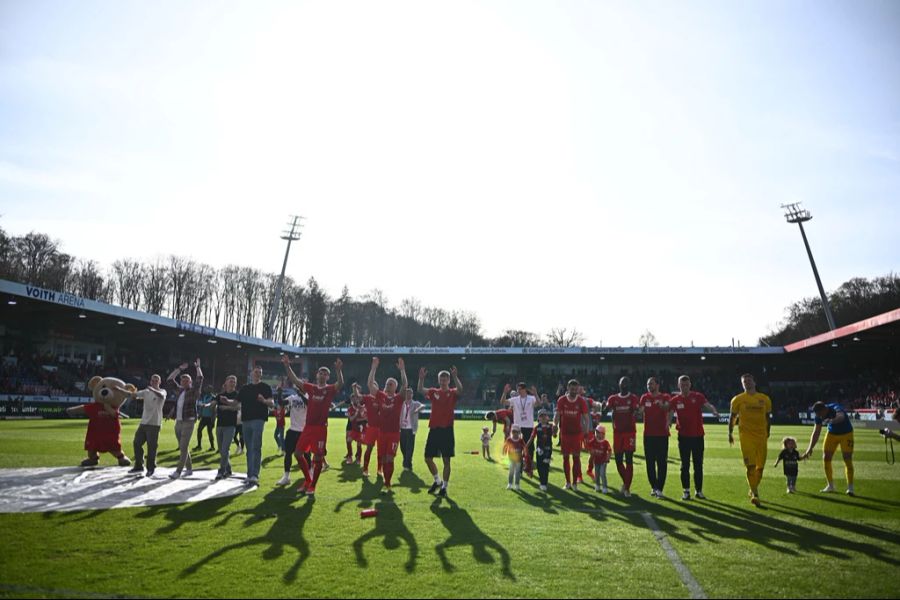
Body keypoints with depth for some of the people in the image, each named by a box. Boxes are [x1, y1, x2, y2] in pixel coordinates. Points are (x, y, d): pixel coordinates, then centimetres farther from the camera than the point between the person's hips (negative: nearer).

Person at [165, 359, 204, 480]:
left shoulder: (194, 391, -1)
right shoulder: (178, 390, 13)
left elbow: (200, 379, -13)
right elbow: (169, 380, 16)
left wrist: (197, 367, -2)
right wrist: (180, 369, 14)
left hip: (188, 422, -6)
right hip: (178, 422, 6)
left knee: (183, 447, -10)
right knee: (183, 447, 11)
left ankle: (178, 471, -10)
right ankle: (189, 469, 21)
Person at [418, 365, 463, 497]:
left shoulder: (453, 393, 1)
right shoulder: (433, 392, 8)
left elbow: (460, 390, -23)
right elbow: (421, 390, -9)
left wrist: (455, 377, -34)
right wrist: (421, 378, -24)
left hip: (447, 430, -4)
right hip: (434, 429, 4)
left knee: (446, 460, 0)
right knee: (428, 458, 8)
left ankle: (444, 487, 11)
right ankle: (438, 480, 30)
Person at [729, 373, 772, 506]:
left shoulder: (765, 399, 7)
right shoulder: (738, 399, 0)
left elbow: (768, 418, 17)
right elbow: (733, 417, 8)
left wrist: (767, 434, 19)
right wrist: (730, 433, 9)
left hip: (762, 436, 3)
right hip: (746, 436, -3)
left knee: (760, 466, 8)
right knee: (751, 466, -11)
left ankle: (753, 490, 28)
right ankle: (755, 494, -6)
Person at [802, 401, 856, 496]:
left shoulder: (835, 408, -33)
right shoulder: (819, 416, -16)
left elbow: (841, 417, -58)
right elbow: (816, 433, -8)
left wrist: (831, 421, -79)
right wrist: (810, 448, -13)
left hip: (846, 433, -5)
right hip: (832, 433, 5)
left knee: (847, 459, -12)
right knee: (826, 458, 0)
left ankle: (850, 488, -1)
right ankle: (830, 486, 13)